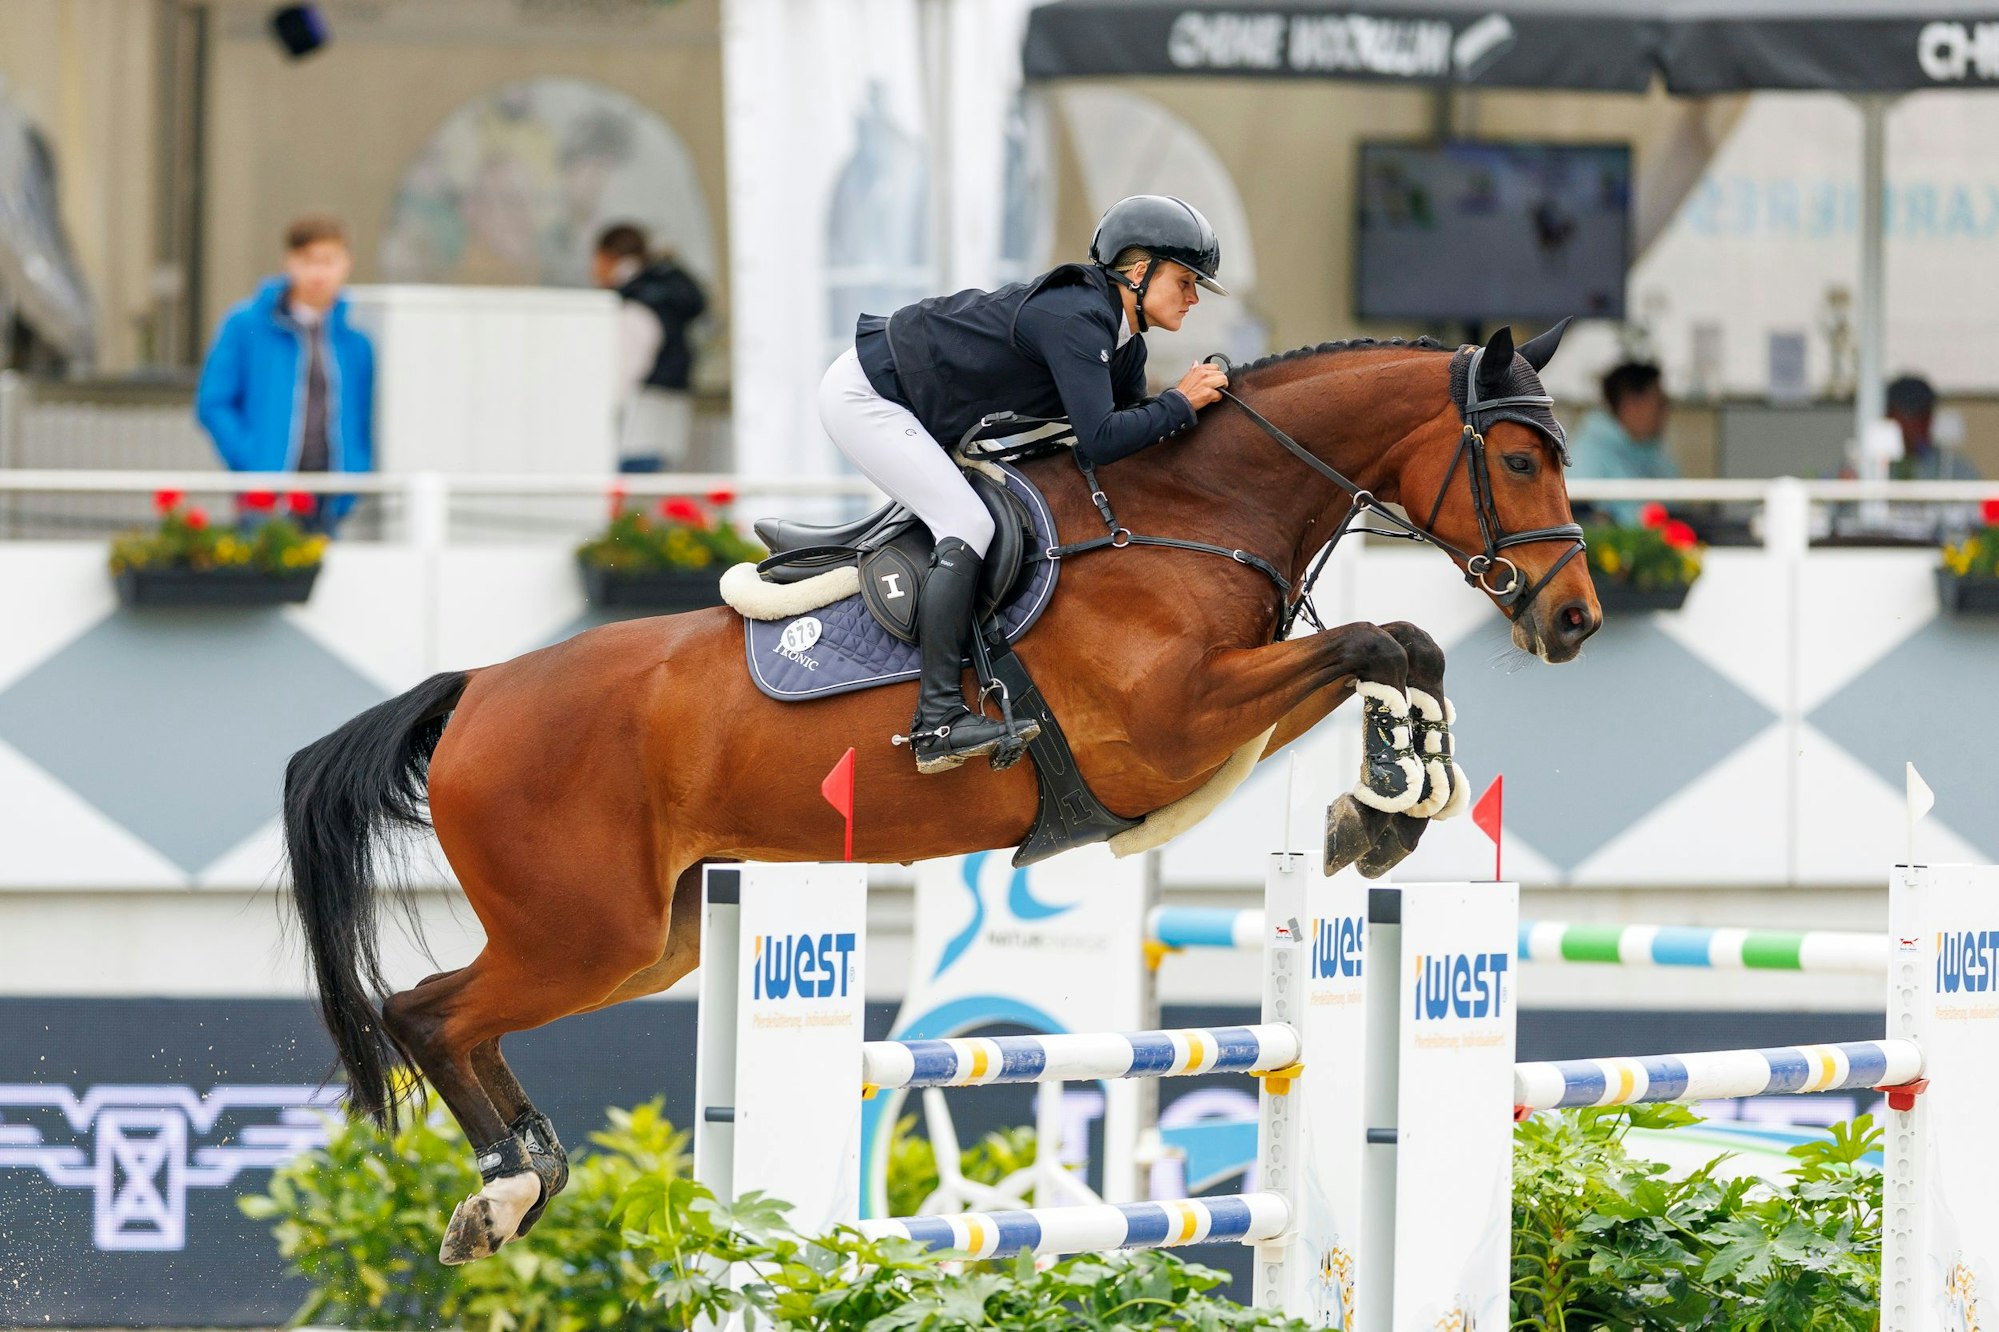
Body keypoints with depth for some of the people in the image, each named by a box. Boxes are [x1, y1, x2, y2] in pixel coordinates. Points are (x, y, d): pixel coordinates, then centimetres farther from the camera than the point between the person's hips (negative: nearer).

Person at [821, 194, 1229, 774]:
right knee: (967, 525, -19)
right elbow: (1099, 442, -32)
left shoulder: (1124, 348, 5)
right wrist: (1180, 403, -21)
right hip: (864, 395, -11)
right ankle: (939, 721, -24)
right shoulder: (1076, 319, -25)